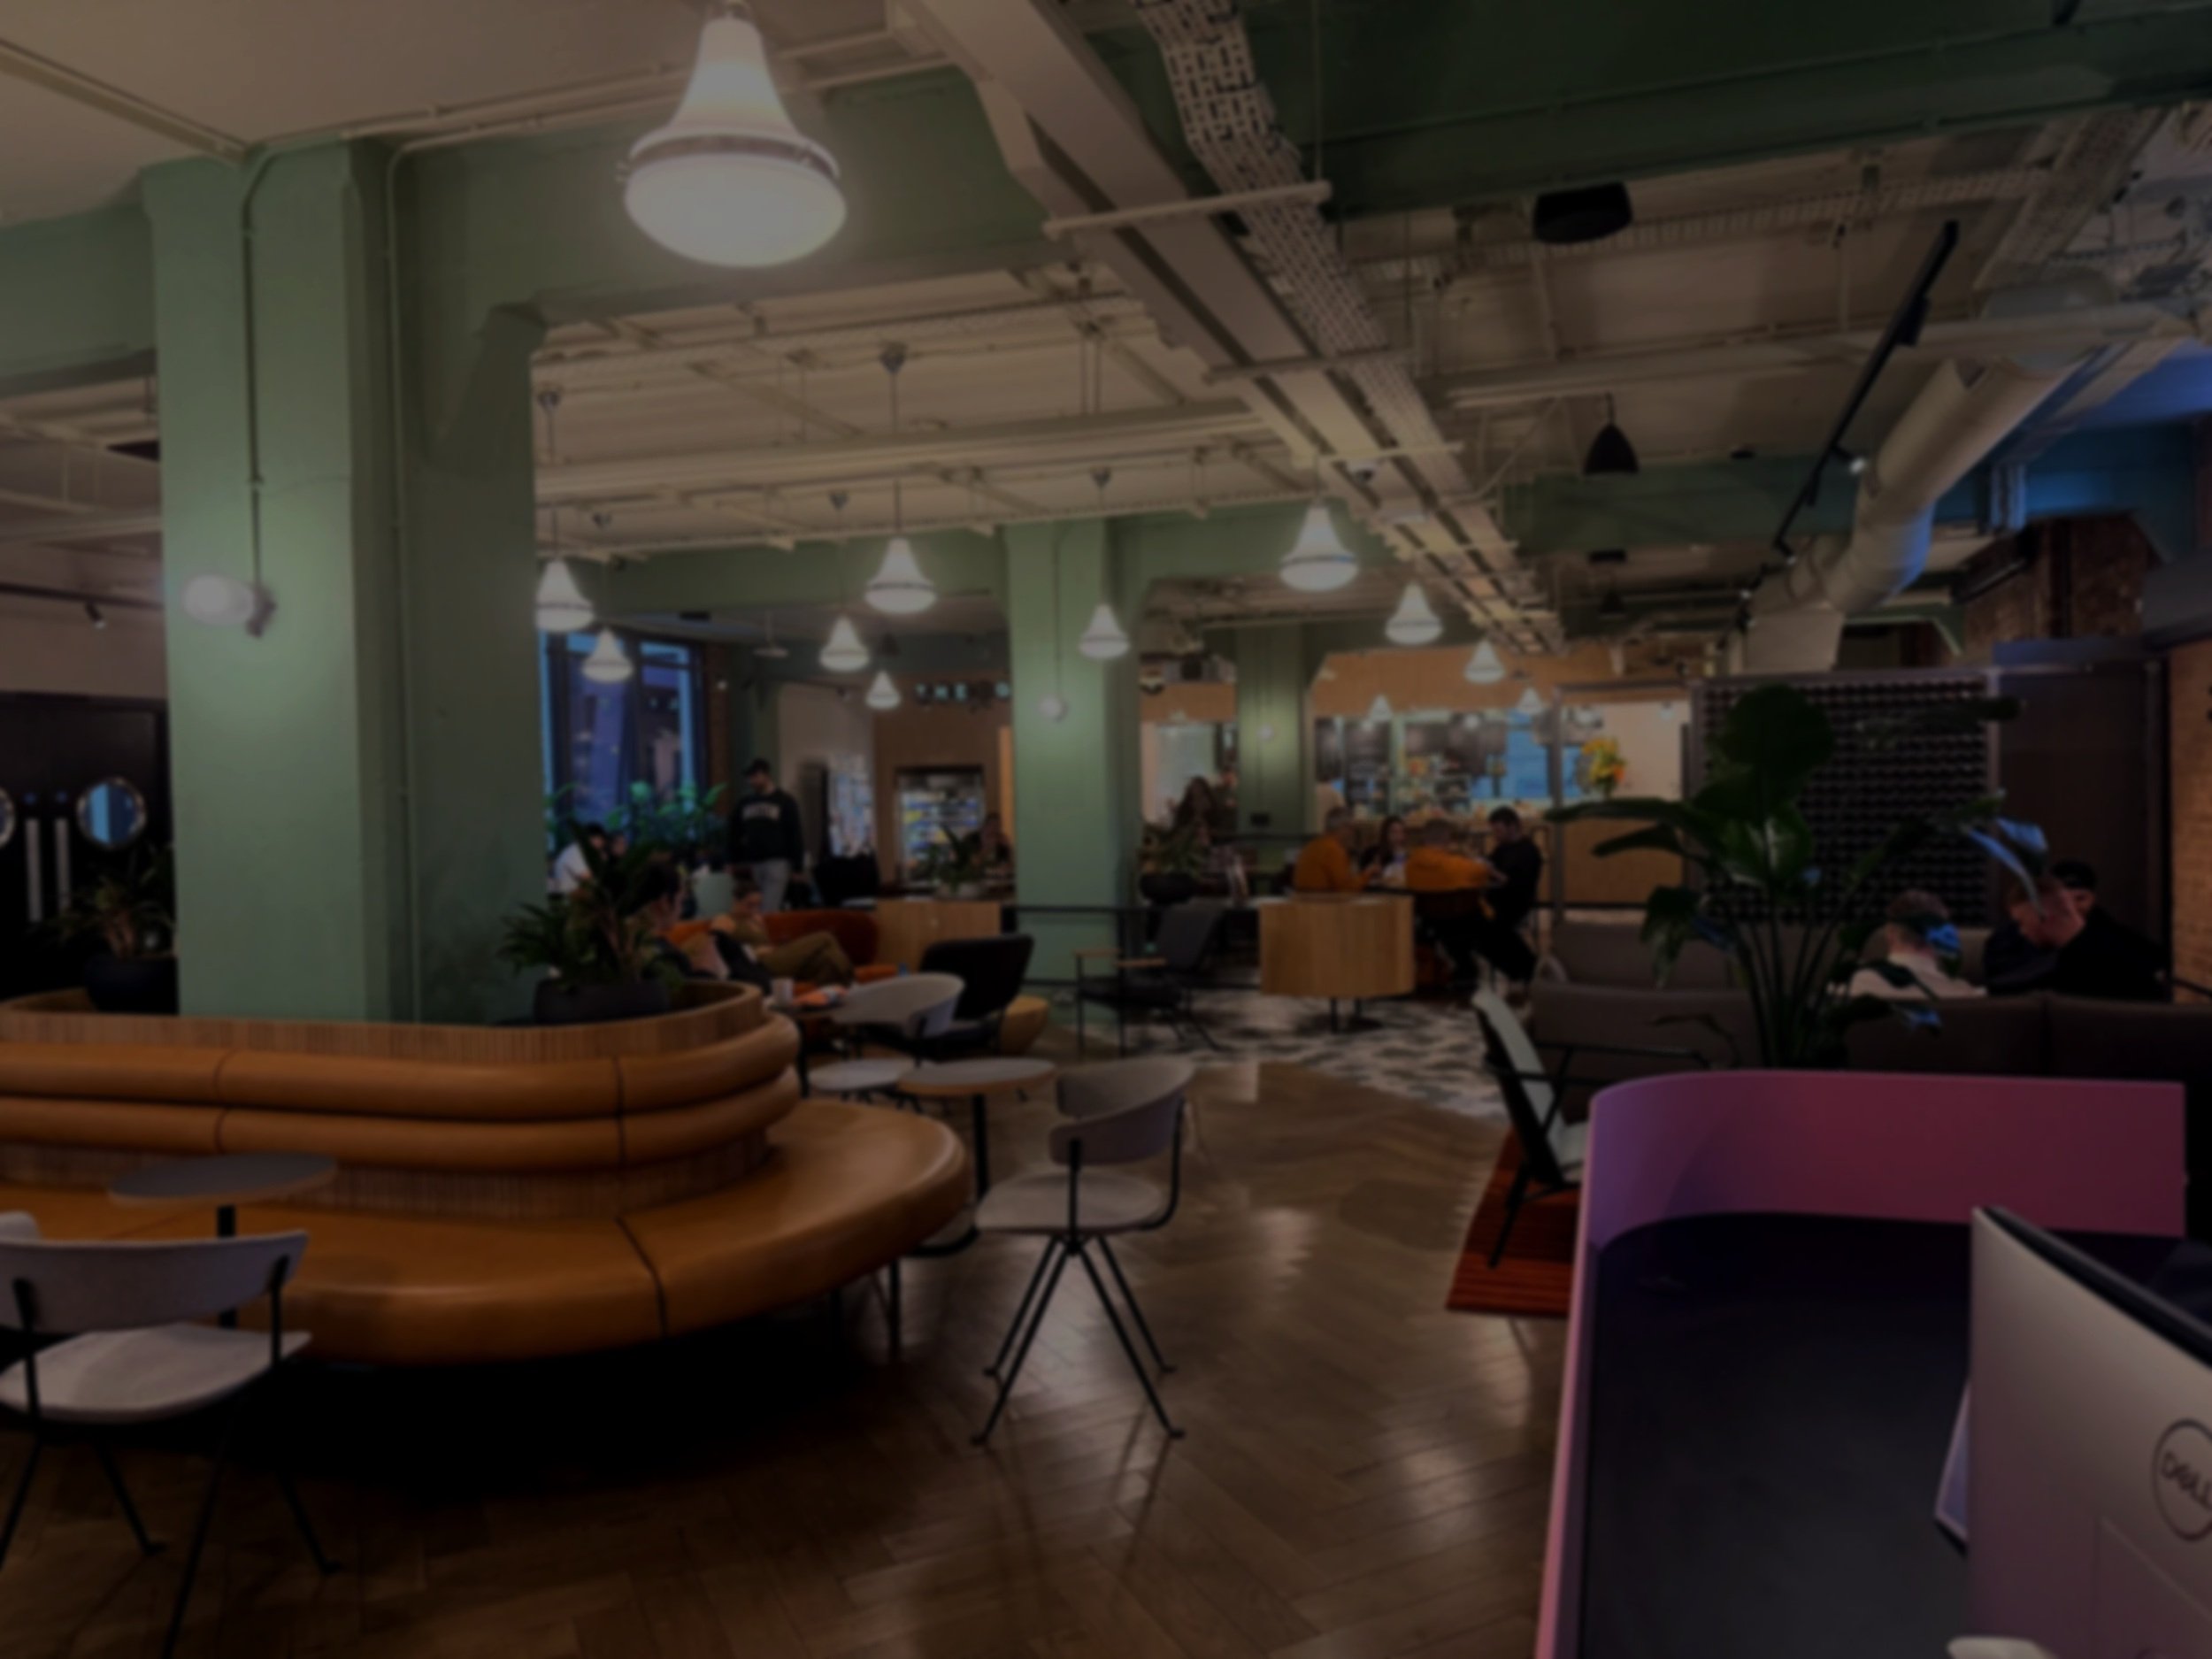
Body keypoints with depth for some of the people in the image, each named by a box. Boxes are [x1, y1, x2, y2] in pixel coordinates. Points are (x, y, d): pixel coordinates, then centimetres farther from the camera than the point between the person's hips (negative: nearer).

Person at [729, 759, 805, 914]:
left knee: (769, 911, -12)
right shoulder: (744, 803, 13)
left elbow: (795, 835, -3)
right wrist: (734, 863, 12)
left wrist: (797, 867, -7)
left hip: (777, 862, -5)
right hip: (751, 863, 5)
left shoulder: (784, 801, 0)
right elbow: (734, 834, 18)